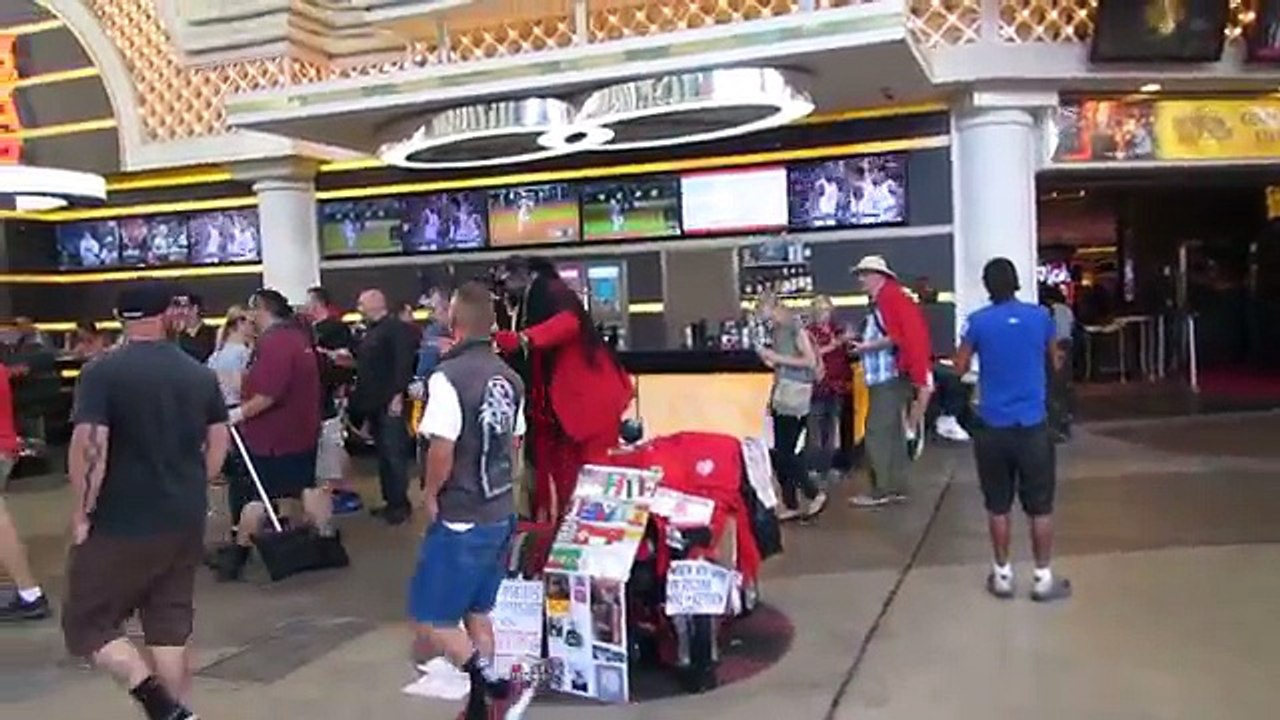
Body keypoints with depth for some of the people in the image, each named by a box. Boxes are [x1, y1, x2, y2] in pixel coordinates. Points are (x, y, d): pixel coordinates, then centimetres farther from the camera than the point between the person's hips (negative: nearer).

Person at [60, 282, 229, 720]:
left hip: (120, 523, -5)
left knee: (88, 622, 7)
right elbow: (219, 440, 10)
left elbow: (89, 445, -20)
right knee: (170, 625, 15)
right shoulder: (200, 374, 5)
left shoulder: (102, 372, -11)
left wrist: (82, 511, -9)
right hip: (185, 521, 5)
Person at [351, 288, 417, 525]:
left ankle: (401, 504, 0)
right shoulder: (371, 331, 19)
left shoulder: (396, 328, -11)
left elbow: (403, 363, -19)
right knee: (383, 454, 13)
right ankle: (390, 501, 20)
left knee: (394, 454, -6)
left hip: (390, 403, -10)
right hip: (374, 402, 10)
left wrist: (398, 394, -24)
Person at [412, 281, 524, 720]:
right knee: (477, 611, 18)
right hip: (500, 514, 7)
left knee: (430, 620, 4)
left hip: (460, 519, -7)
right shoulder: (510, 378, 3)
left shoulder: (448, 376, -19)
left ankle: (485, 677, -8)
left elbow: (441, 450, -22)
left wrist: (430, 495, -6)